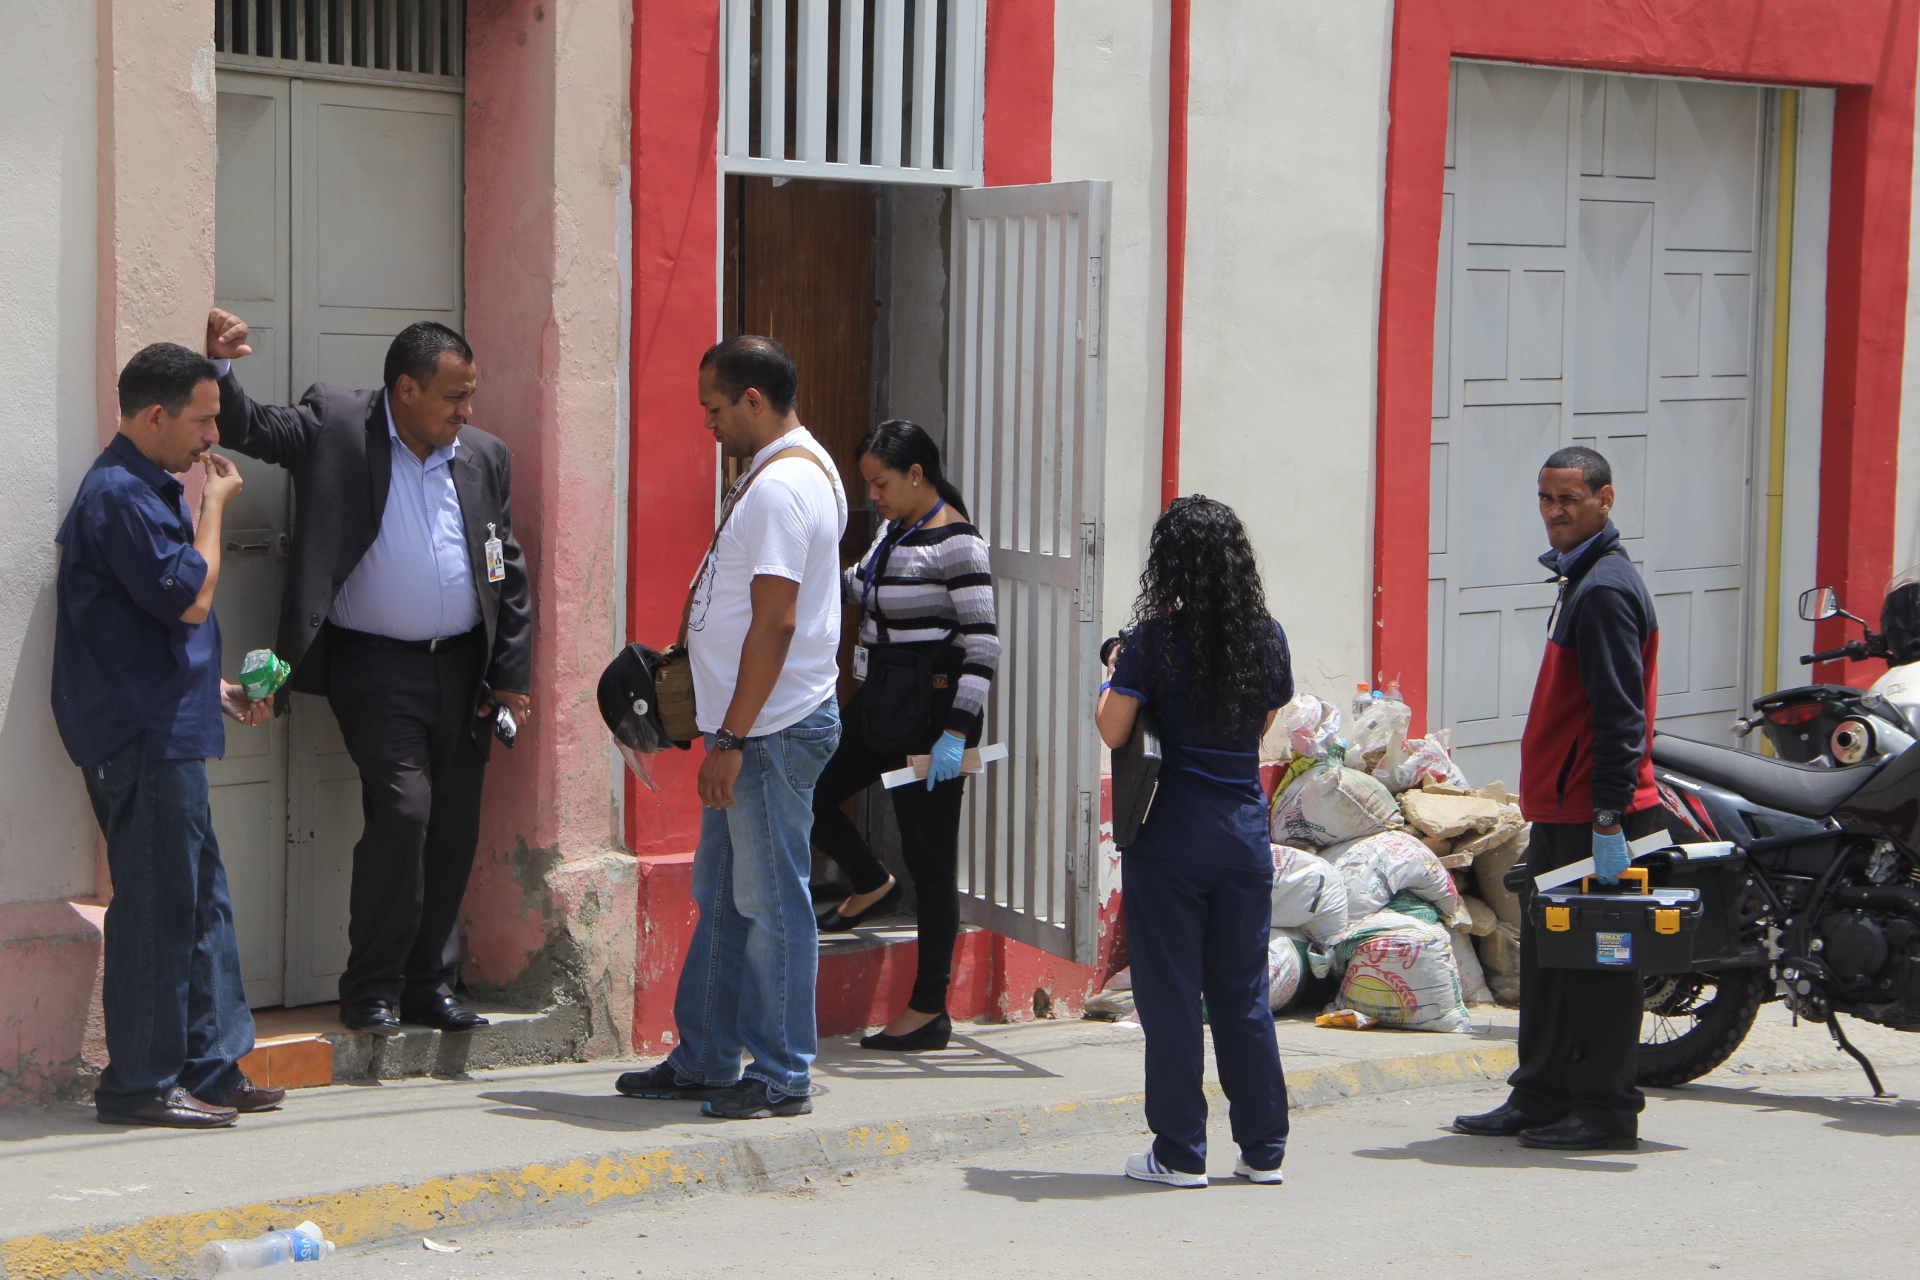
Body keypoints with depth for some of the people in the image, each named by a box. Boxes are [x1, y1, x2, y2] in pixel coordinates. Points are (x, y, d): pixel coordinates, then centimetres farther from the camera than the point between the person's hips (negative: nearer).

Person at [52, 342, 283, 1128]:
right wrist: (214, 508, -8)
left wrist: (215, 690, 20)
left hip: (165, 729, 11)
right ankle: (140, 1083, -1)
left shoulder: (144, 490, 19)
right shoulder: (119, 494, -15)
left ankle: (211, 1068, 18)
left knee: (201, 899, 12)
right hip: (141, 736, -11)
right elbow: (189, 597, -20)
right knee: (157, 902, -7)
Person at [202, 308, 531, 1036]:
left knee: (455, 828, 6)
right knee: (402, 810, -16)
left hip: (463, 668, 5)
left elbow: (509, 573, 13)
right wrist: (219, 367, -25)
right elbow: (248, 429, -6)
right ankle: (371, 990, -2)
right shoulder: (335, 428, -1)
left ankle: (429, 984, 19)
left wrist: (512, 676, 8)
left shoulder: (485, 457, 10)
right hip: (375, 667, -5)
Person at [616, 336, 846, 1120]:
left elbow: (775, 625, -23)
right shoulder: (796, 468, 15)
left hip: (772, 730, -11)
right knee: (722, 898, 15)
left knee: (771, 904, -3)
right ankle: (704, 1060, 23)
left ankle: (782, 1078, 4)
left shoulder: (780, 488, -18)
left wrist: (732, 739, -22)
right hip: (756, 729, 11)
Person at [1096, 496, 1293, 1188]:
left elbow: (1113, 730, -13)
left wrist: (1113, 675, 4)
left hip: (1170, 837, -4)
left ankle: (1180, 1153, 6)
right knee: (1243, 994, 12)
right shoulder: (1268, 638, 1)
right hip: (1245, 832, 4)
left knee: (1170, 994, 4)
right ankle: (1263, 1150, 17)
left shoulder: (1157, 639, -12)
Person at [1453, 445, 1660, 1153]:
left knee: (1595, 961, -5)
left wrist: (1609, 817, -24)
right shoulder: (1581, 580, 18)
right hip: (1560, 813, 11)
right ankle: (1542, 1099, 23)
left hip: (1595, 816, -11)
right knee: (1547, 957, 15)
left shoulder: (1605, 589, -14)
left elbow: (1620, 715, -21)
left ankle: (1606, 1112, 1)